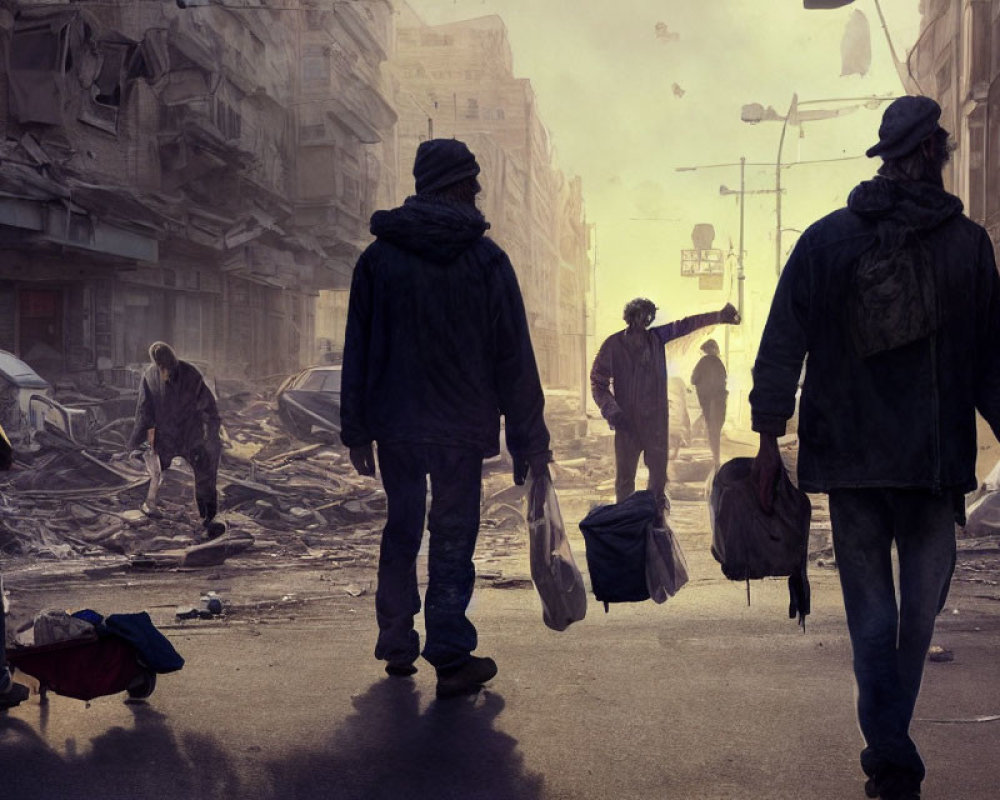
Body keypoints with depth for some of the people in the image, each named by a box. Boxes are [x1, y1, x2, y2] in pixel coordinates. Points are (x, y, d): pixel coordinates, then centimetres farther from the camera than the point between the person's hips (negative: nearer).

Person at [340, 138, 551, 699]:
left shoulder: (379, 257, 4)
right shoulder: (486, 259, -4)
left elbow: (358, 350, 5)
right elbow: (514, 357, -4)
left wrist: (357, 431, 11)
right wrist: (531, 441, 0)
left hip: (395, 422, 3)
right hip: (462, 426, -3)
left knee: (401, 531, 16)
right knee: (453, 537, 3)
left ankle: (397, 647, 25)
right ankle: (452, 659, 1)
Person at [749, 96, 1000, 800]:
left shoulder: (824, 239, 3)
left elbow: (784, 343, 0)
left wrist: (769, 438, 2)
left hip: (850, 453, 1)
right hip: (937, 455, -1)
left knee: (870, 608, 8)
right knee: (920, 605, 12)